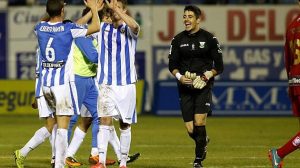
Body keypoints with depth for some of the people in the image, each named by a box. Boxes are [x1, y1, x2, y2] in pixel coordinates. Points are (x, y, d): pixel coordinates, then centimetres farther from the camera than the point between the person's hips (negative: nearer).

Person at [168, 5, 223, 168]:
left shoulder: (209, 39, 0)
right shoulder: (178, 39, 7)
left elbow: (219, 66, 2)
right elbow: (172, 64, 11)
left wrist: (207, 76, -14)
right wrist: (179, 76, -8)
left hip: (203, 87, -3)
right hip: (185, 87, 3)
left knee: (199, 121, -16)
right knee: (190, 129, 1)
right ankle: (203, 142, 35)